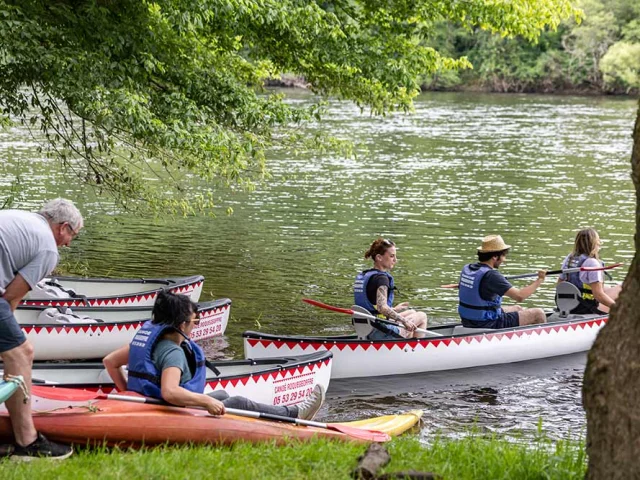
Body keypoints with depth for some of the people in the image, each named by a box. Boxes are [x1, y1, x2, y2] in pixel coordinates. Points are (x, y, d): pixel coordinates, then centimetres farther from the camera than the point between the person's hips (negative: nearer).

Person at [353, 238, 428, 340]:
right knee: (422, 316, 7)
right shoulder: (381, 278, -17)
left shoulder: (362, 276, 12)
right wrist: (404, 321, -22)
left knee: (412, 312, 28)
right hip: (381, 334, -9)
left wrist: (394, 310, 26)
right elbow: (382, 307, -30)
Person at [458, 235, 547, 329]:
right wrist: (539, 280, -13)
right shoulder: (491, 275, -24)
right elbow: (519, 296, -27)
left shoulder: (466, 269, 1)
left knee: (518, 309, 30)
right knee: (539, 314, 1)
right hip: (488, 325, -9)